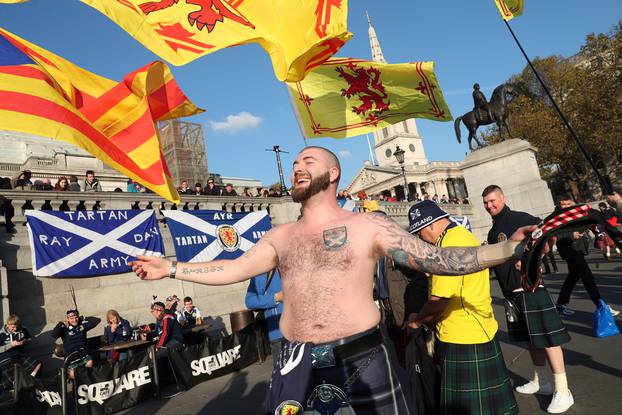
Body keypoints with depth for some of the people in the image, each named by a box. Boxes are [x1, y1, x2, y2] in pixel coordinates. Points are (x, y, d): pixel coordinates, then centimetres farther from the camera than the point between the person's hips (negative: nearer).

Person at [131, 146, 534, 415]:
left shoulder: (369, 226, -5)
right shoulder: (280, 236, 7)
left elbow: (435, 258, -9)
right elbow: (232, 269, 11)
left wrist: (507, 248, -18)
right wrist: (171, 268, 12)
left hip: (362, 354, -3)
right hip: (299, 359, 3)